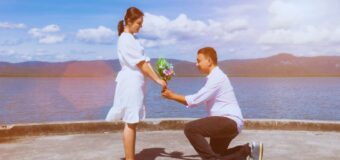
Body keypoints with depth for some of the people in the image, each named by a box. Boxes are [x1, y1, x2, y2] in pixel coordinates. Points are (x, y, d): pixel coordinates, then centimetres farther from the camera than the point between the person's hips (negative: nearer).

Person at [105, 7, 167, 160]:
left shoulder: (129, 39, 18)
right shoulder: (127, 39, -12)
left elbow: (144, 62, 11)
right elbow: (141, 64, -15)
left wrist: (159, 77, 2)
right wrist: (158, 80, -11)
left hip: (134, 83, 10)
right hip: (131, 83, -10)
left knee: (132, 123, 11)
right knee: (130, 123, -6)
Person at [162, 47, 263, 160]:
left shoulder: (217, 77, -15)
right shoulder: (213, 78, 16)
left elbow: (196, 100, -17)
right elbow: (198, 100, 15)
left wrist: (173, 96, -8)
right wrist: (174, 96, 8)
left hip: (229, 122, -10)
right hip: (225, 123, 10)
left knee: (190, 128, -23)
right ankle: (247, 150, 17)